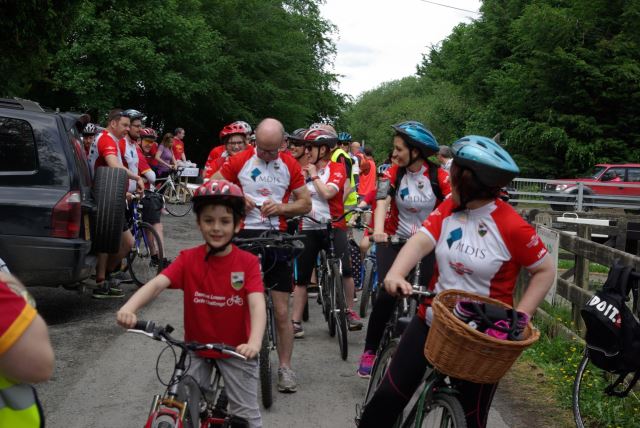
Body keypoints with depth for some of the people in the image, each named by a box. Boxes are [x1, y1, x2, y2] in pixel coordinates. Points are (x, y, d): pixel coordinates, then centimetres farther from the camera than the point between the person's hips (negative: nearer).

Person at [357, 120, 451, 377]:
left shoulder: (439, 176, -11)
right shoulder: (394, 173, -8)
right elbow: (382, 202, -23)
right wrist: (378, 230, -42)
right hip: (396, 239, 0)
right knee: (387, 294, -14)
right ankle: (370, 351, 2)